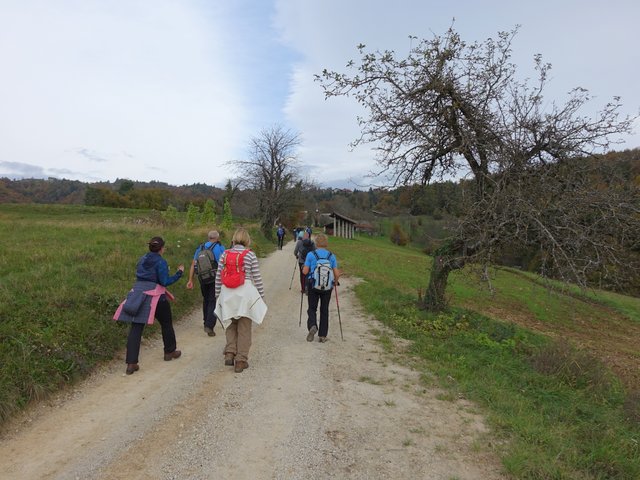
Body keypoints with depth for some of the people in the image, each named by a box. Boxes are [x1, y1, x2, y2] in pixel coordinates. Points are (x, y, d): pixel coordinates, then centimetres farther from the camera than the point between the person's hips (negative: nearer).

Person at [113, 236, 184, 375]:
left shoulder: (142, 259, 10)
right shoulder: (161, 262, -9)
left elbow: (139, 276, 17)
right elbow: (165, 282, -12)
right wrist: (179, 272, -3)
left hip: (137, 294, 5)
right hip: (155, 296, -5)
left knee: (135, 328, 2)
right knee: (166, 323, 18)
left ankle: (131, 363, -3)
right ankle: (170, 352, 33)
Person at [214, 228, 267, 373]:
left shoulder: (225, 254, 3)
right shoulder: (250, 255, -5)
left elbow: (218, 277, 6)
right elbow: (257, 278, -4)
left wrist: (218, 294, 17)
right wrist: (261, 296, 6)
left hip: (227, 294, 3)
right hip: (245, 293, -3)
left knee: (230, 325, 20)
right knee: (244, 329, 7)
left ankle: (229, 354, 10)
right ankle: (241, 361, 10)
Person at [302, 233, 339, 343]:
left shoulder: (310, 255, -7)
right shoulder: (332, 256, -1)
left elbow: (305, 271, -8)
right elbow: (337, 274, -3)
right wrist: (334, 282, 16)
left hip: (313, 285, -2)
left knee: (312, 308, 12)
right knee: (324, 310, 13)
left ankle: (312, 326, -16)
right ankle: (322, 336, 14)